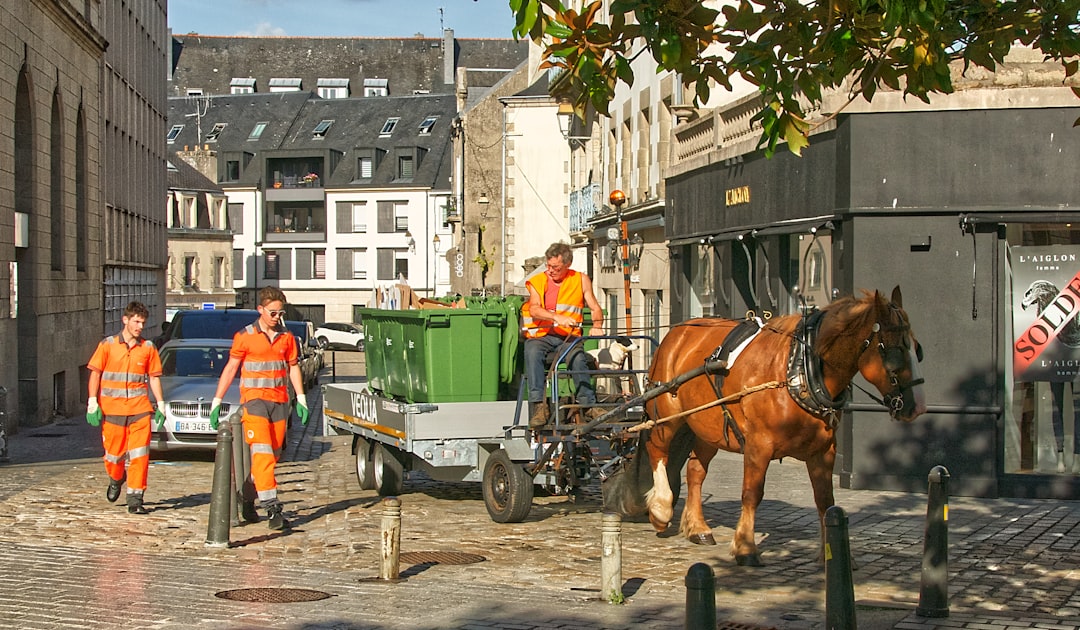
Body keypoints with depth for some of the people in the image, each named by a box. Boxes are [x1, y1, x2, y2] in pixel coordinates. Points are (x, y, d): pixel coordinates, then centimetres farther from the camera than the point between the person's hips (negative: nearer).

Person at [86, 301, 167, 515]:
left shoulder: (148, 348, 6)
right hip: (111, 409, -1)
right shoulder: (108, 345, 2)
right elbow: (95, 373, 3)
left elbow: (154, 377, 11)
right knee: (114, 453, 6)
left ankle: (135, 498, -4)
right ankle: (116, 479, 39)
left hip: (140, 409, 1)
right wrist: (93, 403, -4)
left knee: (139, 455, -8)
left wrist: (161, 405, 6)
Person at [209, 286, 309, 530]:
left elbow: (293, 367, 18)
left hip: (279, 402, 5)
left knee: (273, 455, 5)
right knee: (262, 453, -15)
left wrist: (301, 398, 10)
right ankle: (271, 507, -22)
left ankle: (248, 499, 19)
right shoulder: (245, 336, -1)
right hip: (254, 400, -5)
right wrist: (216, 401, 0)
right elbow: (230, 369, 2)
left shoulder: (286, 337, 11)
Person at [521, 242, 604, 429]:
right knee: (533, 352, -34)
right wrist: (558, 317, -26)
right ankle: (539, 405, -42)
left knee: (577, 357, -33)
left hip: (568, 337, 0)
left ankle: (588, 404, -33)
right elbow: (534, 310, -8)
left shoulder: (581, 280, 12)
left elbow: (595, 308, 8)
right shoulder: (537, 281, 8)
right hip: (540, 336, 0)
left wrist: (597, 324, -16)